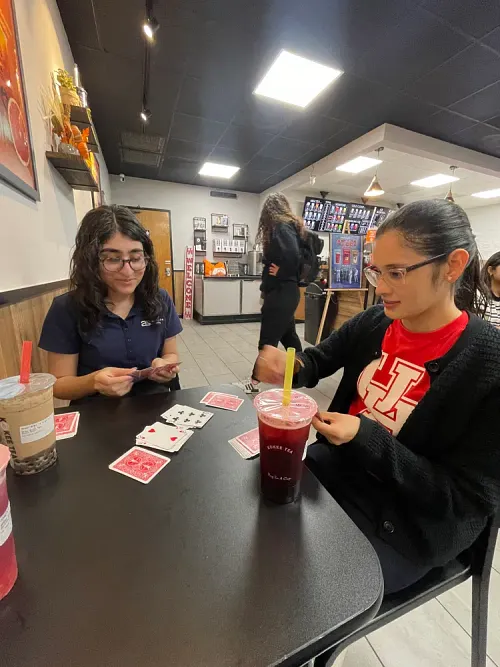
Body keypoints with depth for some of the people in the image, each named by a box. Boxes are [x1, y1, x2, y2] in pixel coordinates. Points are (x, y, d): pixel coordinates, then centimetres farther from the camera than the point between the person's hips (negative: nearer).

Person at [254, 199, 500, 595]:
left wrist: (367, 440, -29)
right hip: (336, 468, 5)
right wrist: (287, 365, -19)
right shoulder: (374, 322, -7)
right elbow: (319, 361, 4)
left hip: (405, 522, -4)